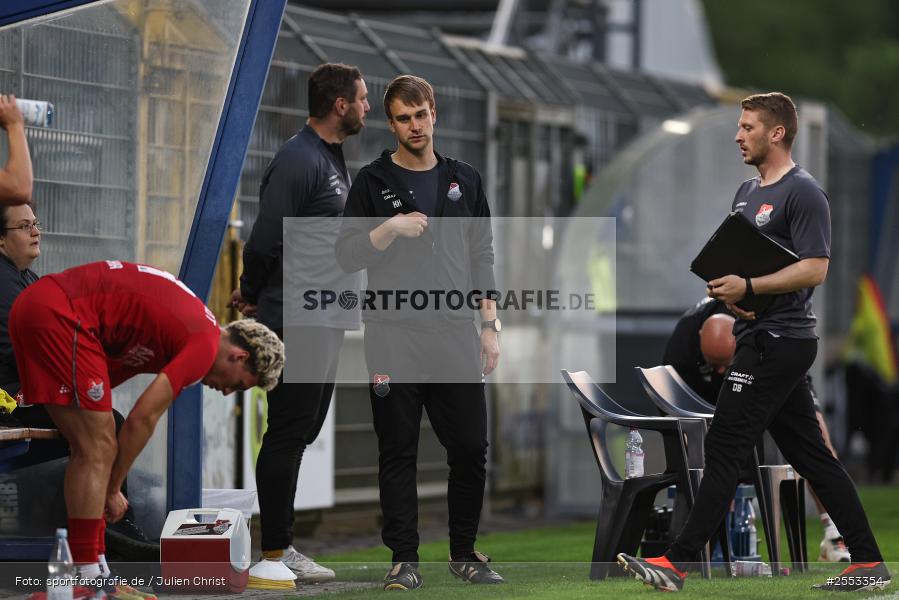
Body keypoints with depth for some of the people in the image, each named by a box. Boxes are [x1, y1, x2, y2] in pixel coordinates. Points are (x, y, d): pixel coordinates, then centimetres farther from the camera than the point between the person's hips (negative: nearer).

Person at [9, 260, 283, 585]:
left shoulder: (191, 322, 22)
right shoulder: (206, 344, -6)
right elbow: (142, 418, -7)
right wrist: (112, 489, 3)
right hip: (58, 314, -10)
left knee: (93, 448, 14)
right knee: (97, 449, -5)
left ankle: (91, 568, 15)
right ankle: (86, 577, -4)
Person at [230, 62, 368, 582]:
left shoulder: (335, 158, 16)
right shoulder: (298, 160, -16)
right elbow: (265, 240, -17)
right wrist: (252, 296, -2)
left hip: (327, 323, 10)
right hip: (300, 323, -10)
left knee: (301, 434, 12)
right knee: (288, 435, -5)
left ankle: (280, 539, 18)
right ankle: (276, 551, -1)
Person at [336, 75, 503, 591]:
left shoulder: (465, 179, 10)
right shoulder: (373, 182, 1)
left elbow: (483, 258, 12)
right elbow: (348, 255, -3)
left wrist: (490, 325, 5)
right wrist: (391, 228, -20)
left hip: (456, 337, 3)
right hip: (394, 338, -3)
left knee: (471, 447, 2)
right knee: (399, 453, 1)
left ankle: (465, 553, 16)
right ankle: (405, 560, 8)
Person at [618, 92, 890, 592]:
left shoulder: (803, 192, -12)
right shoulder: (747, 193, 17)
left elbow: (814, 269, -19)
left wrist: (749, 288, -24)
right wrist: (727, 289, 3)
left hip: (778, 341, -10)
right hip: (761, 338, 10)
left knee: (726, 447, -9)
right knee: (811, 453, 9)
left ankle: (680, 563, -7)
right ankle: (868, 563, 11)